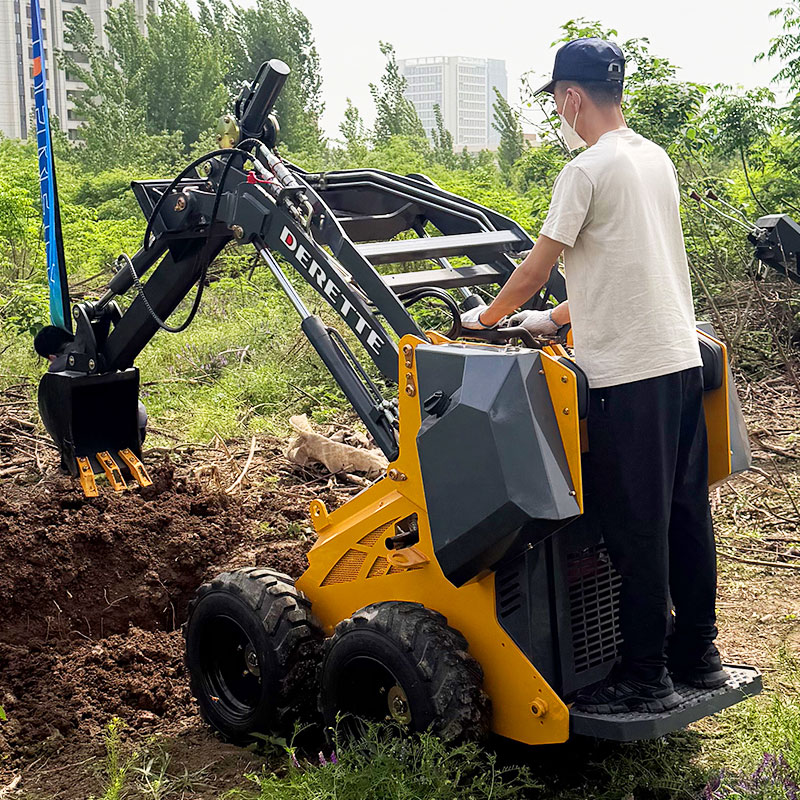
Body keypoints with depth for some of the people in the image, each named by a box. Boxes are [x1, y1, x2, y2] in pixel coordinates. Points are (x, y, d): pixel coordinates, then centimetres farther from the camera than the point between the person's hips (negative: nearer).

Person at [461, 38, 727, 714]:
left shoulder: (587, 170, -11)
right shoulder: (657, 160, 15)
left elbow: (537, 267, -7)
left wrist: (488, 317, 11)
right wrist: (556, 318, 27)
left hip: (627, 375, -9)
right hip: (682, 359, 9)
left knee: (635, 528, -2)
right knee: (686, 514, 14)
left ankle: (644, 679, 5)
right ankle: (698, 656, 25)